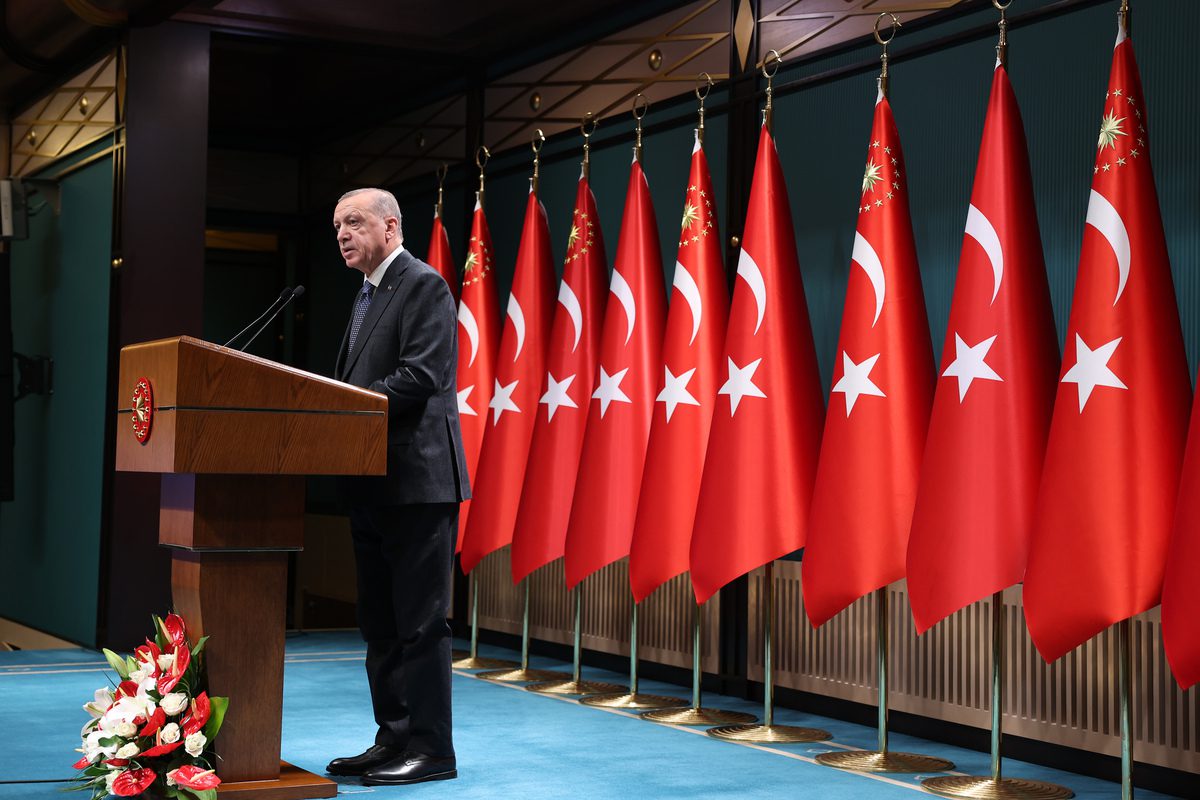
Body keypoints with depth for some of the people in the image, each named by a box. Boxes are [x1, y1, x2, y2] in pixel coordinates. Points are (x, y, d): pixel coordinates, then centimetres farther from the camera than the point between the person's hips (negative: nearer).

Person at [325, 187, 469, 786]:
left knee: (420, 621, -5)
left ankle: (429, 749, 1)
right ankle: (393, 738, 20)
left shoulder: (423, 285, -8)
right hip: (373, 487, 10)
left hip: (418, 482, -10)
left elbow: (420, 377, -20)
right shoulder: (367, 296, 21)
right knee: (380, 623, 12)